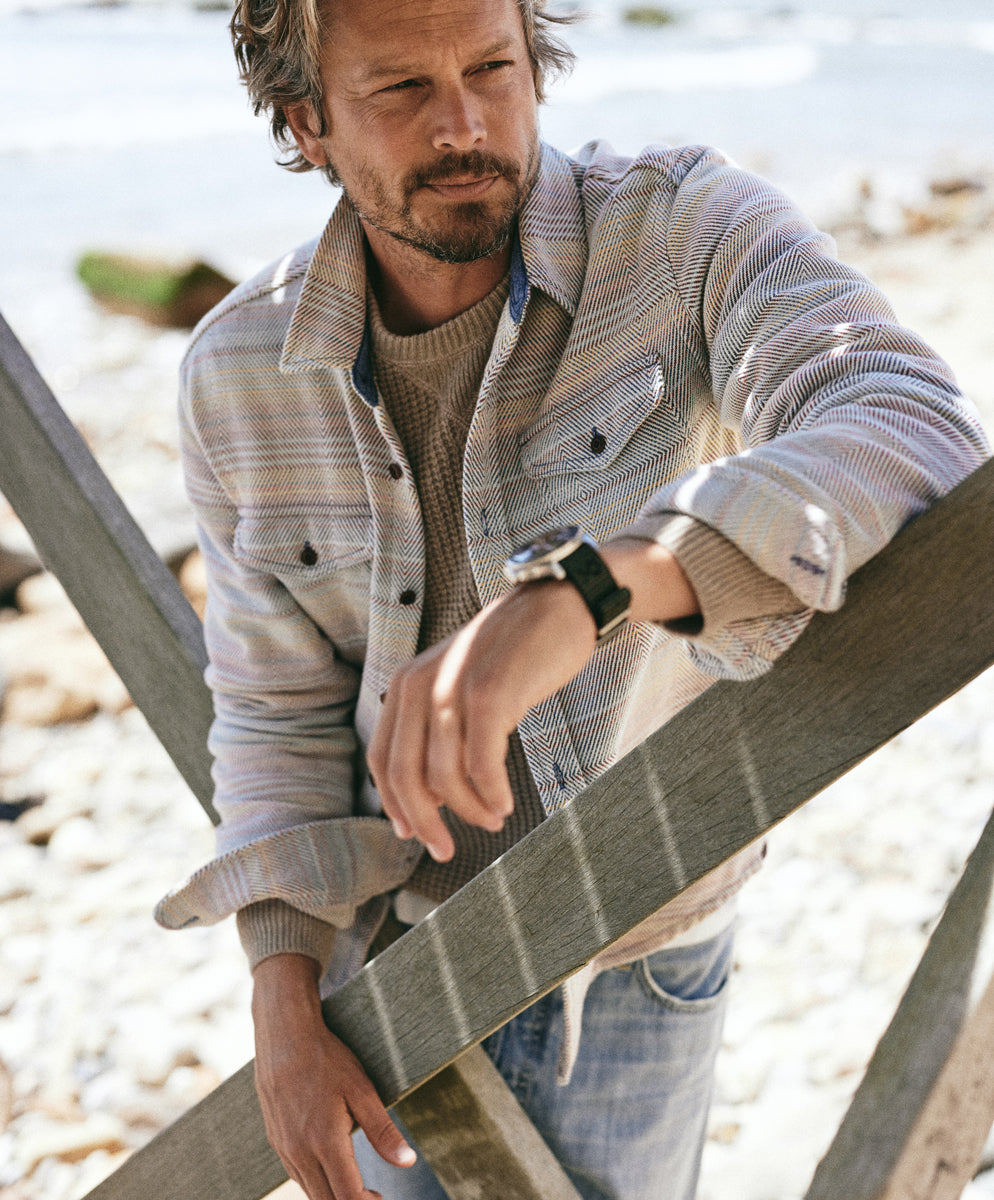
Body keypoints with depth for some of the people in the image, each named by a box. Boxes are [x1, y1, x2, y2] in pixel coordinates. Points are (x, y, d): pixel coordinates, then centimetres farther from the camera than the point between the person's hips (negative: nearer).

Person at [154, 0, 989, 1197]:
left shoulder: (689, 230, -23)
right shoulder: (240, 373, -14)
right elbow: (281, 716, -7)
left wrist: (576, 593, -58)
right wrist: (283, 1003, -17)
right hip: (390, 930, 3)